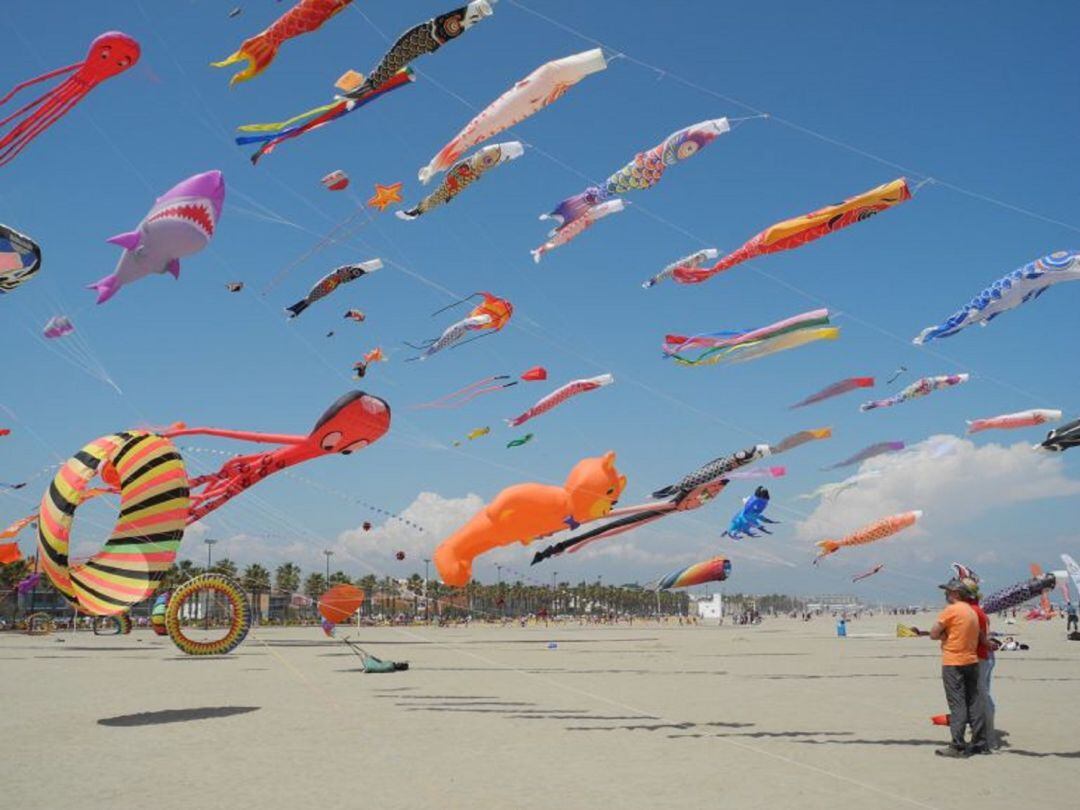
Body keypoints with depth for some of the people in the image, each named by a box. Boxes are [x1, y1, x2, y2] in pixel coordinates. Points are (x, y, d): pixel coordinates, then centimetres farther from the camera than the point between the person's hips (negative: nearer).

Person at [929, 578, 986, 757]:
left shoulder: (951, 610, -12)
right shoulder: (972, 611, 14)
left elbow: (934, 634, -12)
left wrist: (943, 634, 4)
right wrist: (948, 634, 7)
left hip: (953, 663, -8)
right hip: (972, 661, 8)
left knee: (957, 704, -7)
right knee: (973, 701, 11)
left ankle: (958, 746, -7)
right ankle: (979, 742, 16)